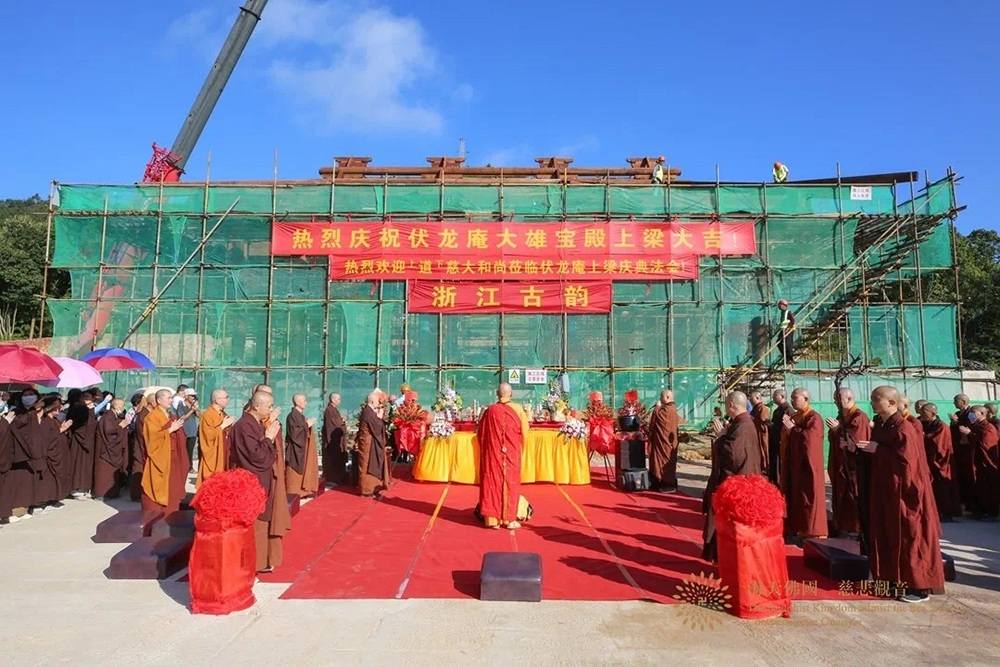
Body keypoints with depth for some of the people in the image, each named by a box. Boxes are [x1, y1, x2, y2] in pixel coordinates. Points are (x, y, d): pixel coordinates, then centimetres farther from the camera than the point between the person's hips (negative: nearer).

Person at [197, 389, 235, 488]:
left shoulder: (223, 414, 13)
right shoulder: (207, 415, -14)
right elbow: (208, 435, -23)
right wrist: (222, 426, -21)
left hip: (223, 455, 8)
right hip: (213, 456, -8)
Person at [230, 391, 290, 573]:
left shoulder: (259, 424, 8)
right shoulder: (244, 426, -20)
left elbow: (270, 451, 11)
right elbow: (257, 455, -24)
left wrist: (271, 432, -1)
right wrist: (269, 437, -15)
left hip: (263, 482, 9)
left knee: (262, 522, 15)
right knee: (251, 525, 1)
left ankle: (261, 560, 25)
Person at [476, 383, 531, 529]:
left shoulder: (490, 410, -2)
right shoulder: (517, 409, -6)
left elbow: (480, 433, 4)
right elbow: (524, 433, -5)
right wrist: (520, 447, 10)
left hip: (492, 452, 1)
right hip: (511, 453, -1)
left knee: (493, 479, 8)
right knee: (510, 481, 8)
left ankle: (493, 518, 8)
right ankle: (510, 518, 10)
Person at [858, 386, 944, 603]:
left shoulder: (903, 428, -18)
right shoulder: (880, 425, 8)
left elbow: (906, 461, -23)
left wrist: (877, 450, -19)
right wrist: (861, 448, 2)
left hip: (903, 492, -9)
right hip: (885, 489, 9)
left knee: (908, 538, -1)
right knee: (889, 536, 13)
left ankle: (919, 587, 9)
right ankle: (895, 579, 23)